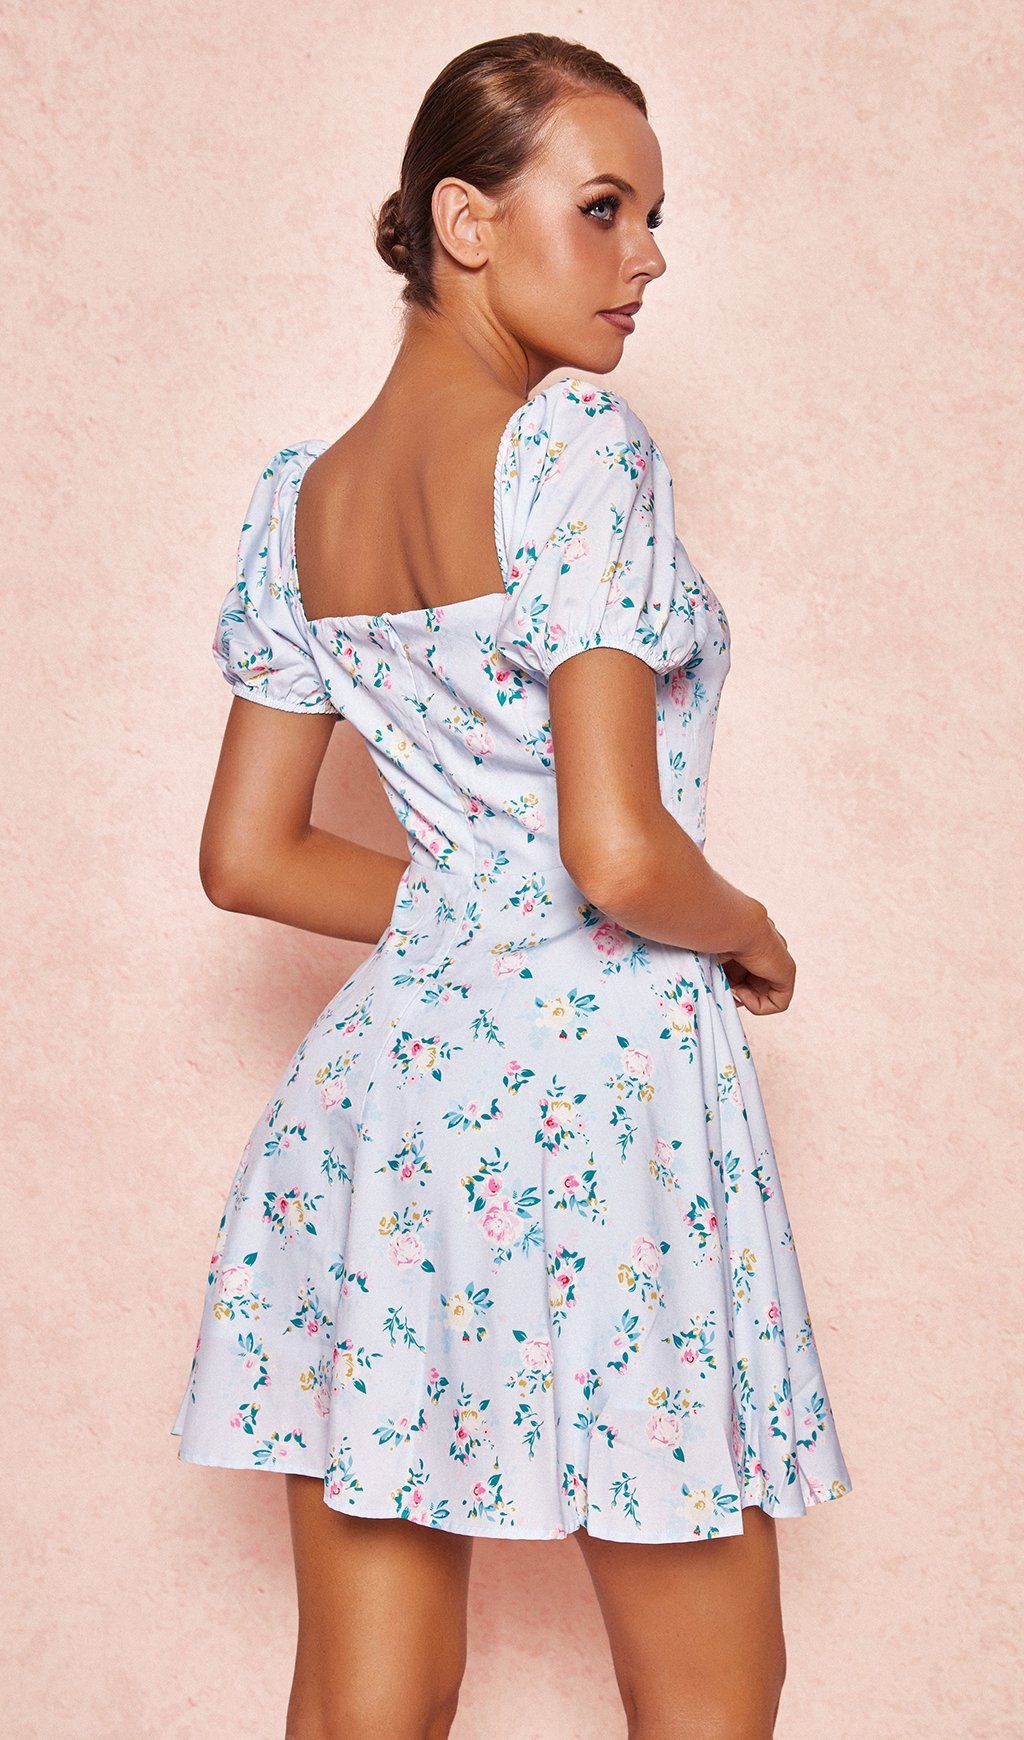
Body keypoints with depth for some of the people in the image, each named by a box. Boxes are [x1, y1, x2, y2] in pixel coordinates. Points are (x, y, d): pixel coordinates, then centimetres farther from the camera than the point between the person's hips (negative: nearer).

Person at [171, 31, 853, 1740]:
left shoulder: (302, 496, 9)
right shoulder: (575, 440, -13)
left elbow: (247, 857, 13)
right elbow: (620, 854, -20)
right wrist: (753, 940, 0)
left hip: (377, 1072, 7)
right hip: (599, 1077, -7)